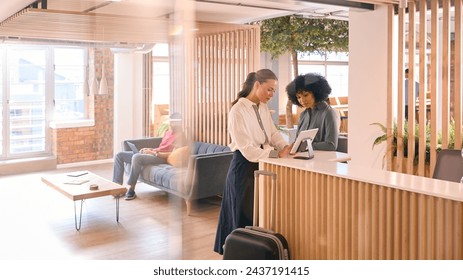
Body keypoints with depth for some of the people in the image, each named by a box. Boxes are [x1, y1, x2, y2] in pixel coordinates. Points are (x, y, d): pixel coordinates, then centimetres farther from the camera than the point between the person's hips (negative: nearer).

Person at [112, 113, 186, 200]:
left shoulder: (180, 136, -5)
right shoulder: (168, 132, 23)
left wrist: (154, 153, -18)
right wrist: (149, 149, 9)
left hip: (161, 158, -9)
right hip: (152, 153, 10)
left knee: (136, 157, -37)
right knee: (119, 155, -2)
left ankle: (131, 190, -27)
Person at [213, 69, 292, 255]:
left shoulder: (264, 108, 7)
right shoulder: (238, 111, -17)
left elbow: (273, 133, 9)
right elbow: (247, 149, -22)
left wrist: (285, 147, -11)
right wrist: (277, 154, -27)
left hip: (262, 165, 7)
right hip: (244, 168, -7)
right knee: (245, 218, 3)